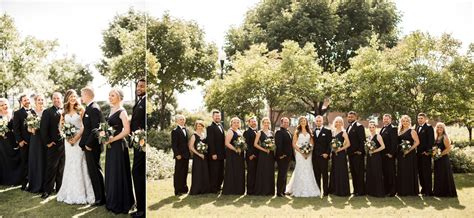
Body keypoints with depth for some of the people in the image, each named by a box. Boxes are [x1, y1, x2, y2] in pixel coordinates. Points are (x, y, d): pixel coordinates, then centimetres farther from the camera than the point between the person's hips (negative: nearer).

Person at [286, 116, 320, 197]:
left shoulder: (309, 132, 13)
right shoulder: (297, 132, 4)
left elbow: (312, 143, 11)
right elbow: (294, 144, -2)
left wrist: (309, 151, -7)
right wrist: (301, 152, -12)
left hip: (308, 154, 3)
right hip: (299, 153, -3)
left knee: (308, 171, 1)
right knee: (300, 170, -6)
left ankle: (309, 189, 8)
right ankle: (299, 190, 1)